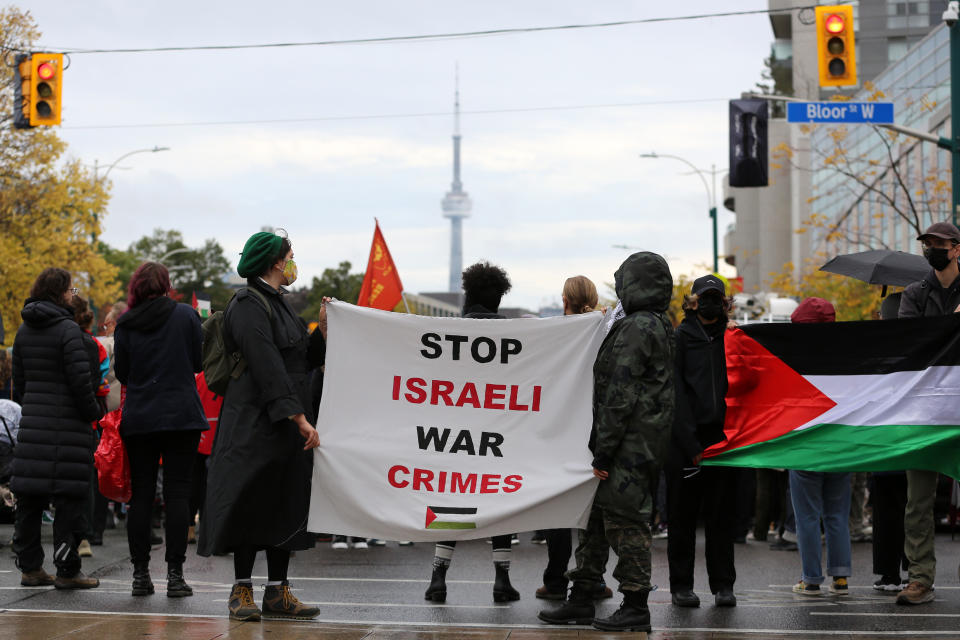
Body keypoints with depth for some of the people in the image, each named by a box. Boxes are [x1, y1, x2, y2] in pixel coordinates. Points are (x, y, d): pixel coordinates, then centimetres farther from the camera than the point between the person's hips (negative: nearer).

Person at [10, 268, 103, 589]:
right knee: (68, 496, -3)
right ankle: (67, 571, -1)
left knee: (29, 496, 9)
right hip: (67, 424, -7)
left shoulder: (24, 330, 12)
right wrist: (94, 412, -3)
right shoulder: (68, 329, -11)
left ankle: (29, 566, 13)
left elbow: (18, 381, 17)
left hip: (32, 423, 7)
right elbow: (80, 380, -15)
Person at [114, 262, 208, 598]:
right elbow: (200, 362, 5)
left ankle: (140, 574, 7)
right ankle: (175, 574, -4)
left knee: (140, 494, 7)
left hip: (138, 419, 2)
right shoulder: (186, 315, -2)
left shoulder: (125, 325, 1)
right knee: (177, 493, 0)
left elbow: (121, 373, 8)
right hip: (182, 417, -2)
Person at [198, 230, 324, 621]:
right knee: (251, 504, -5)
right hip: (256, 423, -9)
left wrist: (322, 329, 3)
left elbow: (303, 360, 18)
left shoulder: (277, 303, 18)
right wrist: (298, 418, -24)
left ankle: (277, 592, 12)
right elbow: (268, 368, -20)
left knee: (286, 505, 8)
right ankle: (242, 590, 3)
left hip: (288, 426, 9)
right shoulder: (250, 306, -12)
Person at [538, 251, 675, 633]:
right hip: (648, 442, 10)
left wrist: (603, 452, -17)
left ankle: (636, 608, 0)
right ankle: (581, 600, 19)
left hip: (630, 443, -10)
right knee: (596, 515, 13)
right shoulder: (662, 327, 17)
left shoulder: (636, 328, -14)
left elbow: (620, 395, -18)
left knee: (624, 520, -5)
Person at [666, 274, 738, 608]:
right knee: (683, 515, 2)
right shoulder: (679, 338, 1)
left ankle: (723, 584, 11)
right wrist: (691, 444, -13)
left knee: (722, 514, 5)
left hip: (722, 439, 3)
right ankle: (681, 586, 8)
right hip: (685, 440, -3)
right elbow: (676, 393, -5)